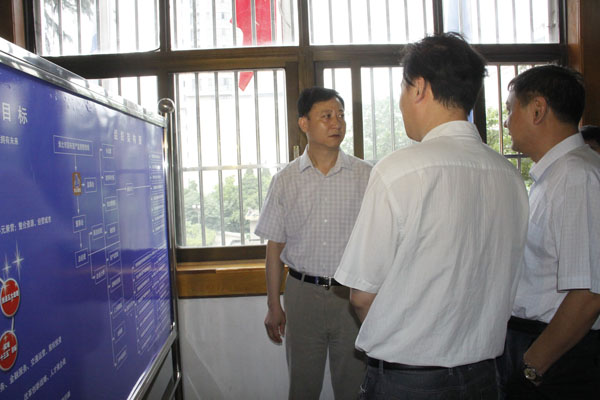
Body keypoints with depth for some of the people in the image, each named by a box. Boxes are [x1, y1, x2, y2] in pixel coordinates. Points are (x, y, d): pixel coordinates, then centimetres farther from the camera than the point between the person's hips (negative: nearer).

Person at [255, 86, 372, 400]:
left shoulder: (365, 175, -1)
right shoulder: (285, 180, 1)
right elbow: (275, 246, 5)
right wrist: (273, 306, 6)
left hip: (352, 294, 0)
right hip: (302, 293, 1)